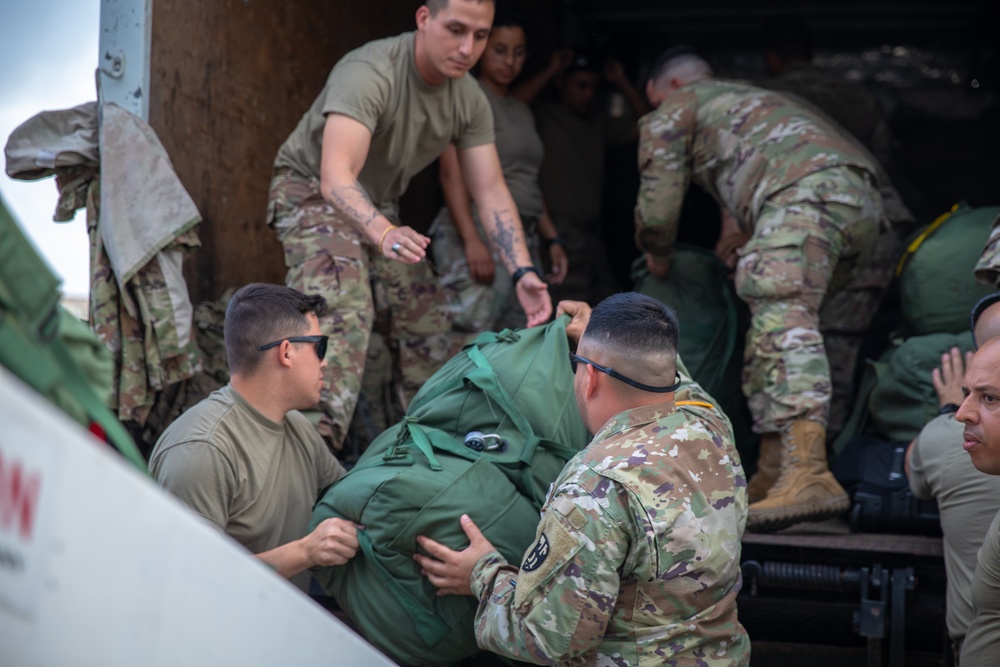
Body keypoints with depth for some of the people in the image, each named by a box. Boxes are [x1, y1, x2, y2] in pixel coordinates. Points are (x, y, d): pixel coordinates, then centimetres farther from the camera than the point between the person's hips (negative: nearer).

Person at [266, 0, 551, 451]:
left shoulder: (470, 100, -10)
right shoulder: (369, 73, -33)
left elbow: (491, 193, -10)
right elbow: (336, 176, -44)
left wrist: (523, 273, -25)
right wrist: (383, 232, -63)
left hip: (378, 205, 8)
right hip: (313, 190, -7)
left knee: (427, 320, 8)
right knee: (341, 311, -29)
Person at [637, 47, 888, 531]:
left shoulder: (675, 109, 21)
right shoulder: (747, 97, 43)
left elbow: (658, 207, 16)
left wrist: (657, 256, 35)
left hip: (806, 191, -9)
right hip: (864, 200, 9)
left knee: (782, 315, -23)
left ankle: (808, 474, -42)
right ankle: (772, 480, 11)